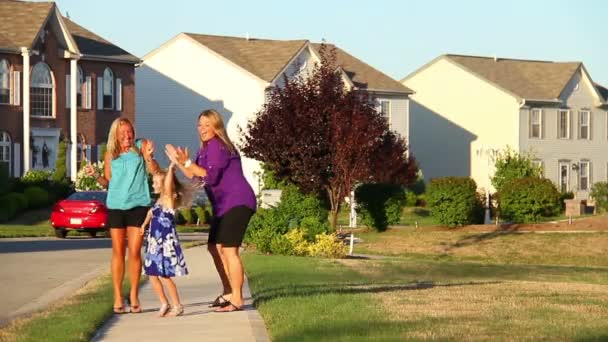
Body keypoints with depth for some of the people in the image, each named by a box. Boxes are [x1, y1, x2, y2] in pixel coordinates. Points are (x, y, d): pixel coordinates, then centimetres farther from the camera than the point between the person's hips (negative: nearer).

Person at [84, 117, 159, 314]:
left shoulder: (141, 146, 2)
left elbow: (155, 171, -6)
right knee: (118, 253, 4)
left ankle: (134, 297, 7)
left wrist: (149, 157, -24)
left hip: (138, 205, -2)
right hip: (115, 207, 2)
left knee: (134, 252, -4)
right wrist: (95, 175, -4)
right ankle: (118, 299, 8)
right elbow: (107, 182, 14)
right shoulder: (110, 155, 8)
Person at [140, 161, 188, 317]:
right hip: (155, 242, 8)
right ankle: (164, 304, 21)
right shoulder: (160, 200, 13)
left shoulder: (170, 198, -10)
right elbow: (152, 212, 31)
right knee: (153, 275, 10)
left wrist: (171, 168, -23)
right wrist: (145, 224, 27)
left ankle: (177, 306, 5)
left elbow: (168, 184, -28)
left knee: (165, 276, -6)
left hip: (166, 243, -8)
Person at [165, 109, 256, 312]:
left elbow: (210, 176, -21)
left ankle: (237, 300, -13)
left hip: (237, 203, -11)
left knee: (229, 250, -14)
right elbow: (195, 176, 18)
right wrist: (178, 162, 13)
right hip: (223, 206, 11)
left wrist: (188, 163, -20)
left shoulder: (217, 146, -13)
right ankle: (229, 293, 24)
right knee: (215, 248, 15)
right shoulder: (206, 149, 19)